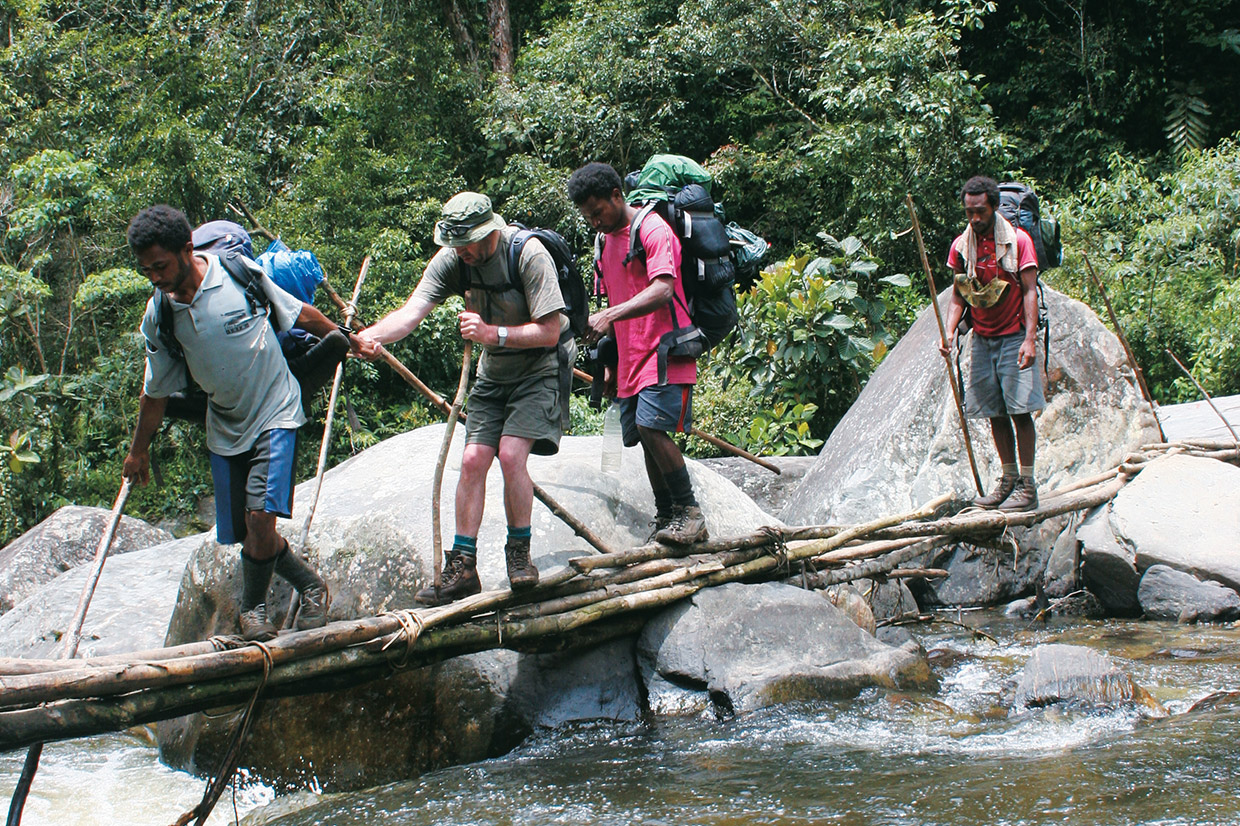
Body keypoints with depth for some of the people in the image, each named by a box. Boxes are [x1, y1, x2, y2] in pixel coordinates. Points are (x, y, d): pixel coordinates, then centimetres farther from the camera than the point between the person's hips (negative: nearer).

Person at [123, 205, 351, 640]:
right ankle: (311, 585, 26)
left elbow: (300, 313, 1)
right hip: (224, 426, 4)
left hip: (275, 412, -4)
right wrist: (139, 451, 19)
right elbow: (156, 391, 10)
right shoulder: (157, 317, -5)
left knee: (260, 515, -18)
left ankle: (253, 606, 4)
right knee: (245, 532, 2)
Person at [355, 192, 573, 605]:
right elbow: (411, 311, -24)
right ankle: (462, 567, 1)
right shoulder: (451, 260, -11)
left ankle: (519, 551, -1)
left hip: (540, 368, -5)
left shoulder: (529, 254, -25)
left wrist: (493, 334, -36)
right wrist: (371, 335, -44)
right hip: (493, 373, 5)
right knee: (473, 460, -4)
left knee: (511, 454, -21)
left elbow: (549, 332, -24)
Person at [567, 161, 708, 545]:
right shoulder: (610, 240, 19)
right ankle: (666, 519, 12)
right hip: (631, 358, 9)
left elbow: (662, 290, -23)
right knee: (645, 439, 5)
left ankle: (690, 512, -14)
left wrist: (610, 316, -32)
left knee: (651, 425, -22)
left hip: (664, 352, -9)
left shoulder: (653, 230, -8)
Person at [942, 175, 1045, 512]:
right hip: (982, 339, 5)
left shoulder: (1018, 240, -7)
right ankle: (1008, 479, 14)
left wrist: (1030, 338, -17)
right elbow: (958, 297, 11)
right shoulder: (961, 246, 6)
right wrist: (949, 332, -5)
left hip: (1014, 337, -4)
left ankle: (1027, 485, -6)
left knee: (1020, 410, -8)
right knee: (995, 413, 5)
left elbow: (1029, 291, -8)